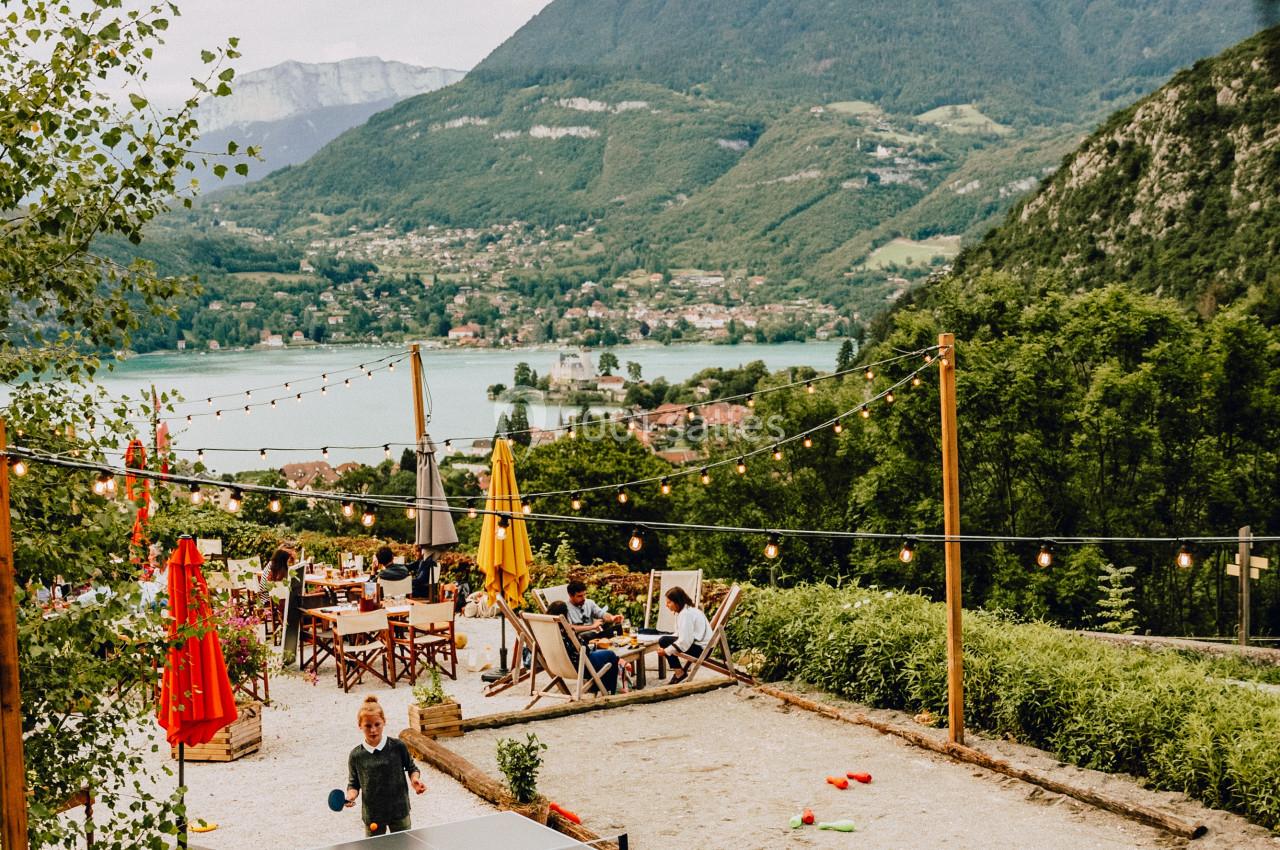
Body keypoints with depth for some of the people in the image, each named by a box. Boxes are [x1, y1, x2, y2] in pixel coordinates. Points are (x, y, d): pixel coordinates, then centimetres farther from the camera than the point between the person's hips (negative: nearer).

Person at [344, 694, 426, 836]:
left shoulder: (398, 746, -8)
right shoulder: (356, 756, -5)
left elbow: (411, 767, 6)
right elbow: (353, 783, 5)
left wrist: (415, 779, -14)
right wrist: (350, 796, -15)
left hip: (399, 810, -1)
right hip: (372, 816, 1)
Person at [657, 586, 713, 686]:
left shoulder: (686, 614, -20)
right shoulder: (683, 610, 12)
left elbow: (684, 641, -24)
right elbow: (680, 635, 13)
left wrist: (666, 651, -14)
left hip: (701, 648, -10)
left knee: (664, 641, -14)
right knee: (664, 640, 12)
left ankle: (679, 673, -3)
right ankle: (679, 672, 14)